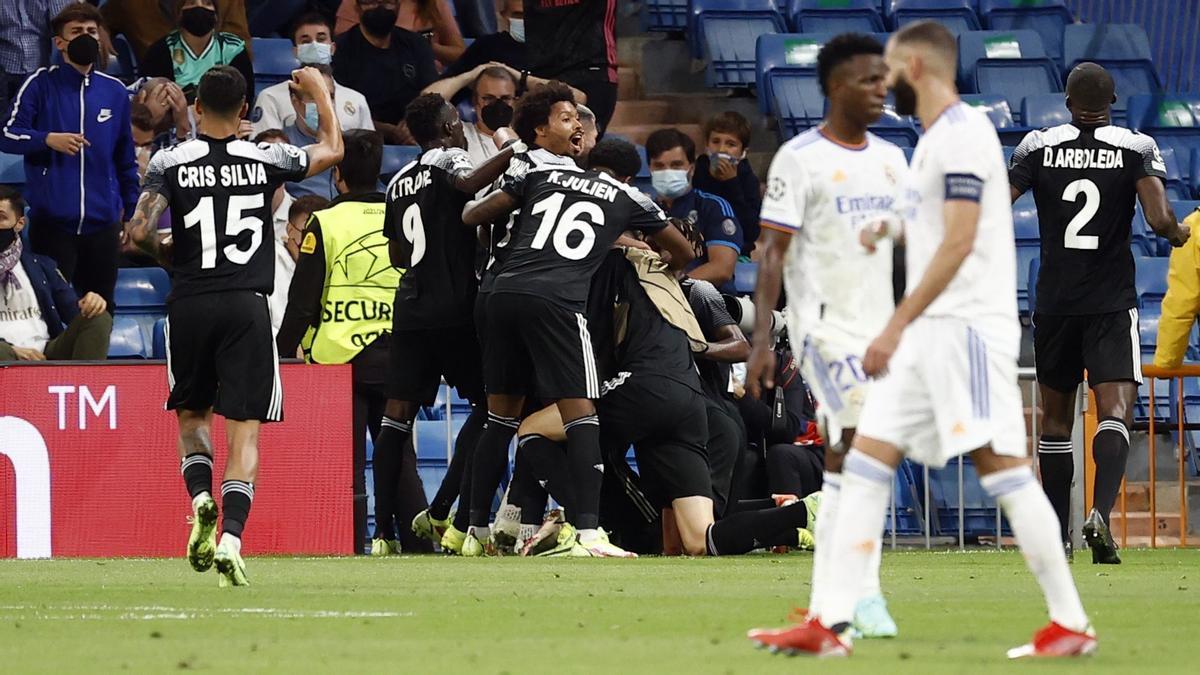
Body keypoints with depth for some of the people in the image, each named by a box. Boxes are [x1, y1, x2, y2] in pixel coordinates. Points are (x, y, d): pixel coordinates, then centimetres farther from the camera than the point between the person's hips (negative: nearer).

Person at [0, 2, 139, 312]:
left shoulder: (115, 92, 8)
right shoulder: (41, 85, -1)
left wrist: (130, 208, 14)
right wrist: (48, 139, -21)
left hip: (102, 224, 3)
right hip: (52, 221, -3)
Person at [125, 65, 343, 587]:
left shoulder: (170, 162, -2)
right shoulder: (265, 160, 0)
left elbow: (139, 232, -10)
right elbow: (332, 151, 15)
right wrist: (319, 92, 29)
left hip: (189, 306, 1)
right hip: (246, 307, -1)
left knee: (191, 413, 20)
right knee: (244, 427, 0)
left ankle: (201, 498, -7)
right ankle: (231, 537, -15)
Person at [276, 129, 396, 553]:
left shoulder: (326, 223, -5)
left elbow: (302, 302, -5)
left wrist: (281, 355, 3)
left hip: (340, 357, -3)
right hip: (395, 359, 3)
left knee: (347, 461, -2)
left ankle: (352, 545, -6)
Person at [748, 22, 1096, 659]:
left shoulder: (961, 133, -12)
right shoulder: (935, 138, 19)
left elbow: (959, 242, -19)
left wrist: (897, 326, -20)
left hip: (968, 323, -10)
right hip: (929, 332, 10)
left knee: (1001, 466, -10)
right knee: (865, 462, 3)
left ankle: (1071, 623, -6)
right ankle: (831, 624, -1)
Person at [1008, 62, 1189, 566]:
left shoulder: (1037, 147, 0)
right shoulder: (1136, 149, -3)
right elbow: (1160, 221, -14)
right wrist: (1179, 235, 8)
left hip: (1054, 303, 2)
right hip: (1112, 304, -2)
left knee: (1055, 417, 14)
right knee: (1115, 412, -9)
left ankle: (1057, 536, 19)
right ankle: (1101, 513, -34)